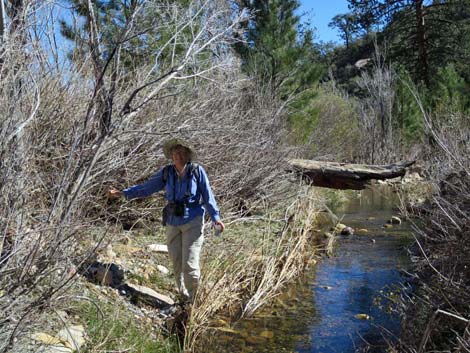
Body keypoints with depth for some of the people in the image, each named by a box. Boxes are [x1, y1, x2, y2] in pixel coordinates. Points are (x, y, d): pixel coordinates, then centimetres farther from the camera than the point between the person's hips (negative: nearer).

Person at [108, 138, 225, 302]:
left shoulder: (197, 171, -8)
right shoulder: (166, 173, 0)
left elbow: (207, 195, -5)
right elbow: (146, 187, 4)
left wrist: (215, 217, -12)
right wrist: (122, 193, -2)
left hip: (193, 222, -4)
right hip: (173, 223, 4)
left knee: (190, 264, -8)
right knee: (177, 263, 10)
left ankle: (196, 300, 13)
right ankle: (185, 298, 29)